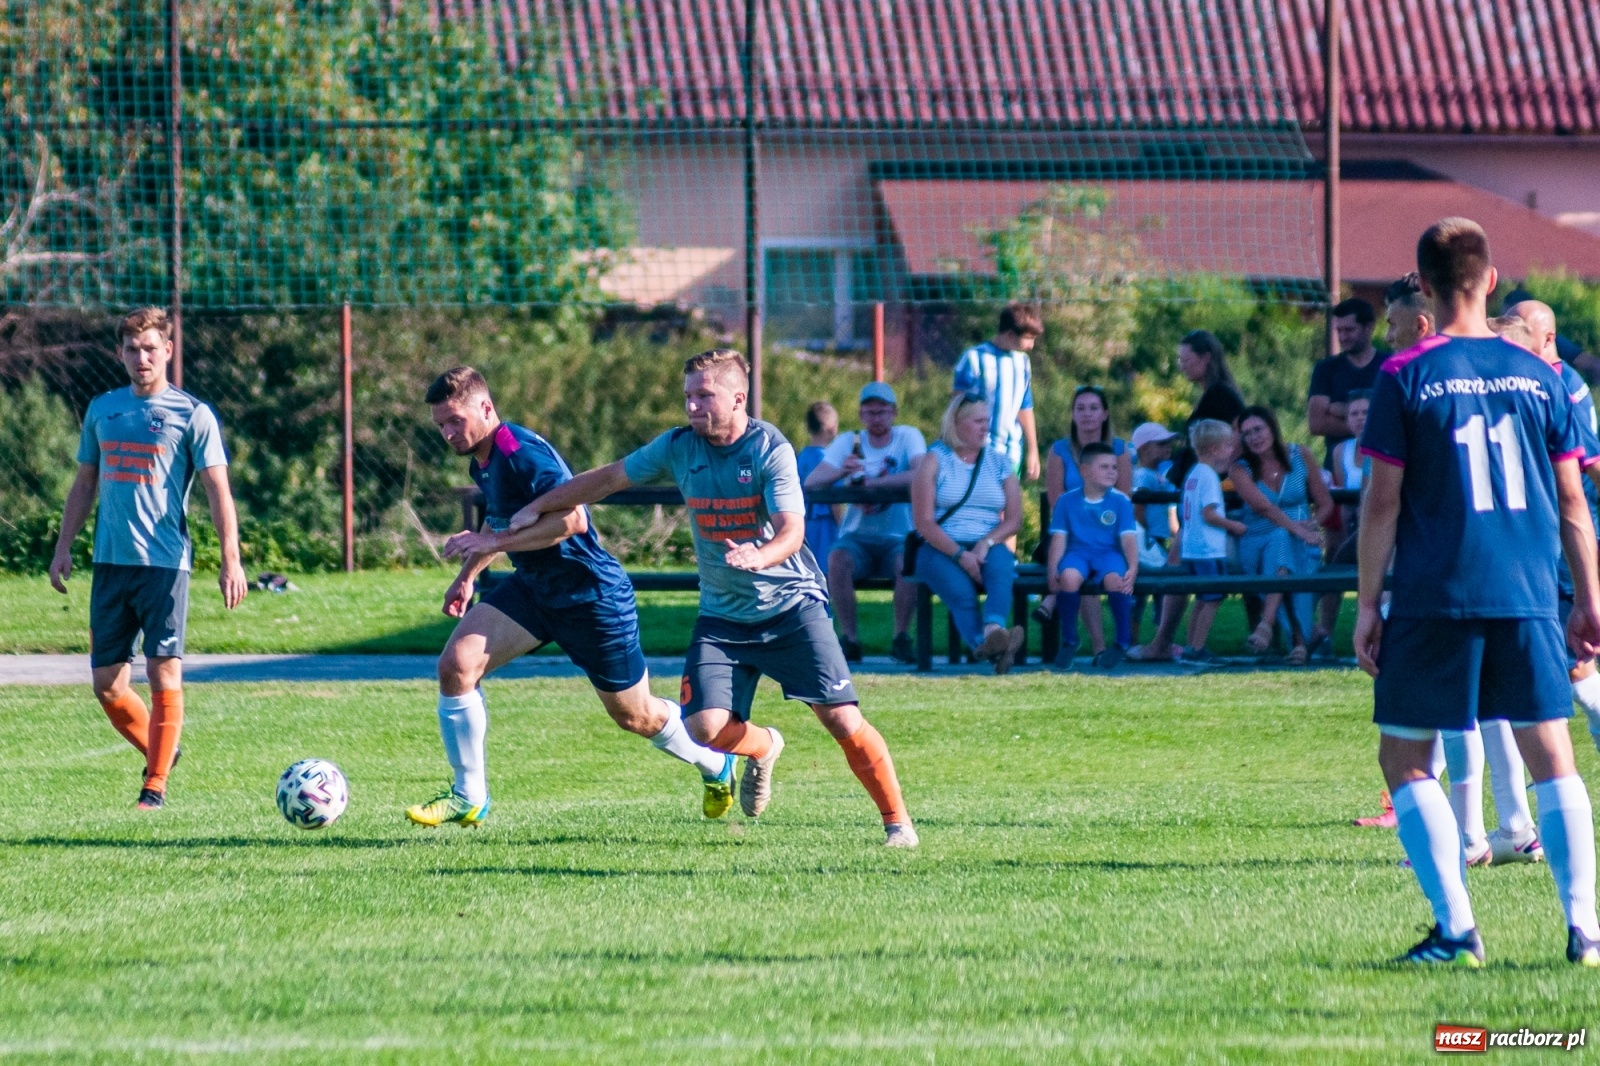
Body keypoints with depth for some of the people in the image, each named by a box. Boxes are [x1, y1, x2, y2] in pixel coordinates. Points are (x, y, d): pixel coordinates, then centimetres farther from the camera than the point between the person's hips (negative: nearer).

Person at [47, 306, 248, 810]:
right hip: (110, 562, 5)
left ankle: (155, 787, 0)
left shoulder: (191, 414, -2)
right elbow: (84, 483, 20)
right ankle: (158, 752, 26)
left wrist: (231, 559, -13)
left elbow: (218, 490, -5)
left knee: (164, 675, -7)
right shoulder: (102, 409, 13)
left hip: (164, 564, -5)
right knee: (107, 684, 4)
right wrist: (63, 547, 14)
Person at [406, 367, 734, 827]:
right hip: (533, 589, 8)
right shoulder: (483, 460, 3)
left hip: (591, 596, -8)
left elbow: (571, 519, -36)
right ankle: (468, 797, -2)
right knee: (456, 663, -12)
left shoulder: (522, 453, -26)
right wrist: (468, 574, 16)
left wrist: (493, 542, -34)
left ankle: (719, 767, 37)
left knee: (635, 717, 8)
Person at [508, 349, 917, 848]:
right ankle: (763, 747, 22)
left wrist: (760, 556, -46)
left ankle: (897, 821, 4)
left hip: (791, 604, -4)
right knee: (705, 726, -14)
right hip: (722, 615, 4)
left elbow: (792, 531, -24)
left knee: (841, 719, -12)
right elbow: (609, 479, 11)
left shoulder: (770, 449, -15)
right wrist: (536, 508, 11)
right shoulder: (678, 447, -2)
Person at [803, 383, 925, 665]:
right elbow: (810, 483, -4)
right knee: (837, 559, -31)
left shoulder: (908, 437, 2)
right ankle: (850, 639, -19)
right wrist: (841, 471, -25)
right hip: (857, 538, 1)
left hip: (898, 539, -1)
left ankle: (901, 638, -13)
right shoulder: (849, 442, 7)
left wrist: (869, 483, -20)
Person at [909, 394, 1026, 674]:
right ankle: (988, 648, -58)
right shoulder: (934, 461, 6)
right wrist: (959, 554, -17)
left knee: (1000, 569, -34)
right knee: (960, 590, -34)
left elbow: (1014, 520, 10)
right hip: (941, 549, -2)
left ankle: (993, 630, -62)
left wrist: (986, 543, -10)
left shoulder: (999, 463, 16)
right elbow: (924, 522, -3)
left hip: (988, 547, 2)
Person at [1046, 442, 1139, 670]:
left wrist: (1133, 568, -19)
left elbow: (1128, 538, -3)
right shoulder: (1067, 501, 6)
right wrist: (1052, 569, -13)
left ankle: (1123, 642, -12)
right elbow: (1059, 538, 2)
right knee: (1069, 576, -36)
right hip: (1078, 552, 0)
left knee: (1115, 579, -36)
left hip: (1109, 552, 0)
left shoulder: (1120, 501, 5)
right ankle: (1069, 641, -12)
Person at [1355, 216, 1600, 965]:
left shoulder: (1404, 379, -4)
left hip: (1433, 599, -3)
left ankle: (1456, 928, -2)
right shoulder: (1538, 377, 5)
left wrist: (1368, 603, 2)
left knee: (1405, 759, 7)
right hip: (1528, 597, 3)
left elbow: (1382, 501, -5)